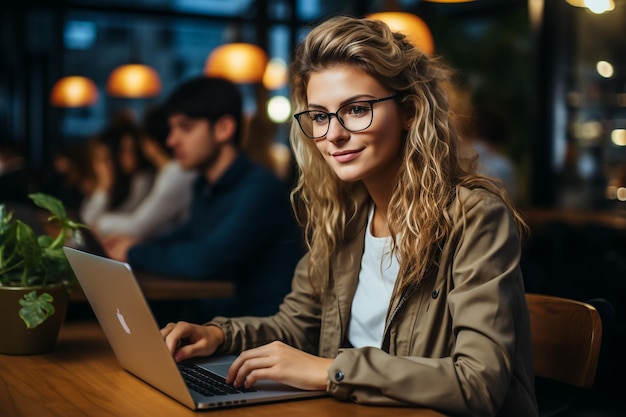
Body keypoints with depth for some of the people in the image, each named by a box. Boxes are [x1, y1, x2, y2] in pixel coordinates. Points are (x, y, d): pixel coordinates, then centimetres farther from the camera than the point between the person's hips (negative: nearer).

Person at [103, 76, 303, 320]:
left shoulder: (260, 189, -18)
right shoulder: (204, 186, 10)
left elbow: (203, 260, -26)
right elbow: (185, 234, 28)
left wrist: (136, 254, -9)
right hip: (209, 315, 8)